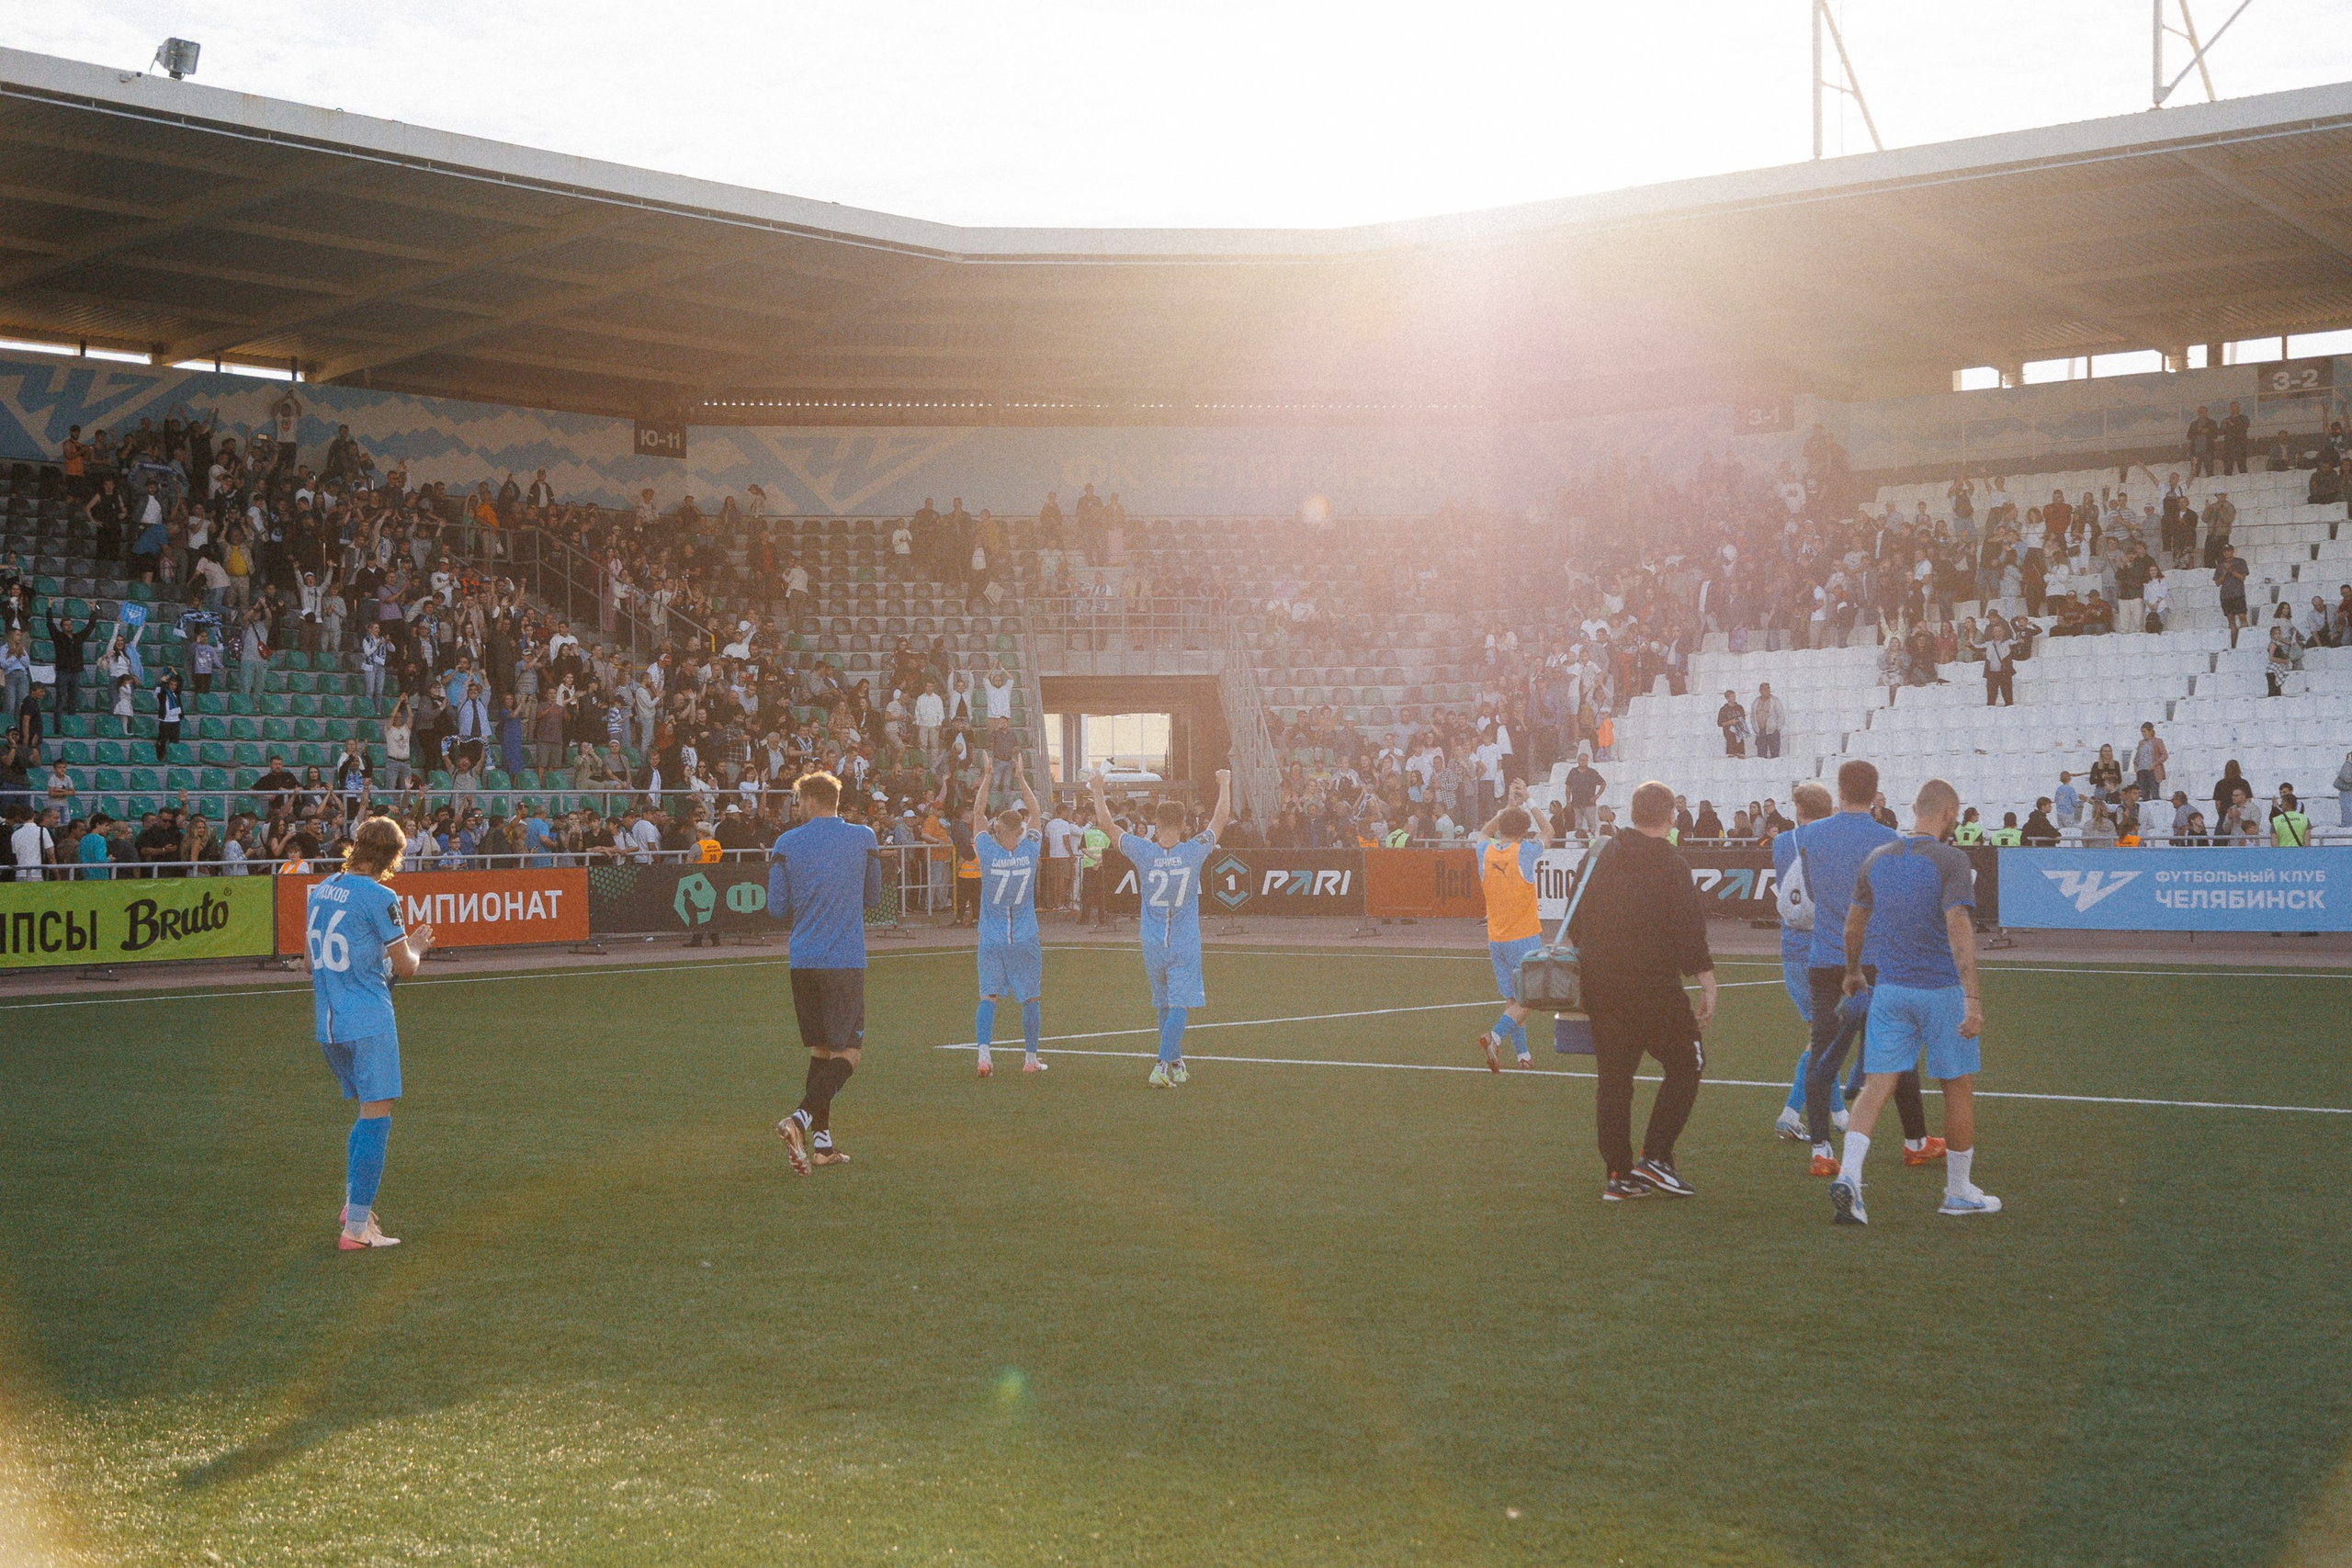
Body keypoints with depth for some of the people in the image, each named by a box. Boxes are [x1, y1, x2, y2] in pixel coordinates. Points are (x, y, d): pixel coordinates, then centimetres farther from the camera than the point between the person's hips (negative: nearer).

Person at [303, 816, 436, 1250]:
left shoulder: (318, 890, 10)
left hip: (328, 1024, 8)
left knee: (368, 1113, 21)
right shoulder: (379, 897, -12)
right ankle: (357, 1227, -6)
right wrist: (416, 946, 15)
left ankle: (354, 1203, 23)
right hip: (368, 1023, -8)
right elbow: (405, 967, -6)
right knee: (376, 1117, -4)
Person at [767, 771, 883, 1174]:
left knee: (820, 1049, 14)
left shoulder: (786, 844, 2)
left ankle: (821, 1141, 13)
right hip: (846, 960, -3)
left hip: (803, 960, 3)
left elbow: (777, 909, 4)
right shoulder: (863, 838, 0)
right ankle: (800, 1119, -21)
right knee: (846, 1054, -1)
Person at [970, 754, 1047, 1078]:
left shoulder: (988, 853, -11)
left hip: (991, 940, 0)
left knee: (988, 996, 1)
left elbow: (978, 813, 4)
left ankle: (983, 1054, -14)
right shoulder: (1030, 851, -9)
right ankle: (1030, 1059, 15)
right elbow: (1035, 813, 8)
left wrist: (988, 777, 10)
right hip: (1026, 940, 0)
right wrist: (1020, 778, 14)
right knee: (1029, 998, 9)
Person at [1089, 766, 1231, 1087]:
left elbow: (1106, 824, 2)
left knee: (1164, 1006, 16)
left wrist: (1098, 790, 15)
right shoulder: (1194, 851, -11)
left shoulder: (1143, 852, -9)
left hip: (1152, 945, 2)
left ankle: (1176, 1065, 25)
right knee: (1179, 1006, -5)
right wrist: (1225, 783, 18)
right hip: (1185, 945, -2)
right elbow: (1222, 818, 3)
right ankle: (1162, 1066, -18)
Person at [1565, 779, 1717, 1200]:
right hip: (1655, 988, -6)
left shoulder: (1598, 857, 9)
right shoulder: (1671, 865, -9)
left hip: (1600, 988, 6)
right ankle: (1655, 1156, 1)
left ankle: (1619, 1174, 9)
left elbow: (1575, 924, 15)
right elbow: (1690, 933, -14)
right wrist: (1707, 985, -8)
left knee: (1613, 1078, 9)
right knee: (1685, 1064, 9)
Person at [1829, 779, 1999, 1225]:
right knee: (1958, 1088, 11)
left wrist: (1853, 971, 32)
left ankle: (1848, 1174, -17)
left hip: (1888, 988, 4)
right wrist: (1972, 999, -26)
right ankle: (1959, 1192, 21)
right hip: (1941, 988, -4)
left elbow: (1852, 926, 15)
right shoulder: (1950, 861, -12)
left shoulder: (1878, 859, 6)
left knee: (1877, 1085, 2)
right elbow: (1958, 929, -22)